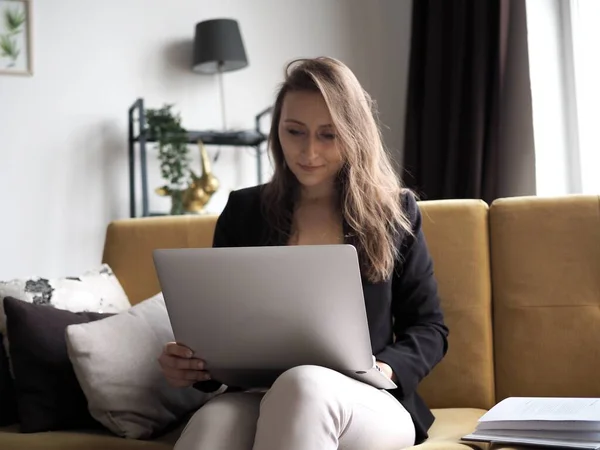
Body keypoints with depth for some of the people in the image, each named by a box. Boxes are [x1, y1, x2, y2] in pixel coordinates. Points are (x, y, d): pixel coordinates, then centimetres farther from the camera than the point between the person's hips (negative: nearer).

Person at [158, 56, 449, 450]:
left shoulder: (395, 212, 9)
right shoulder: (243, 212, 13)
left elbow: (429, 328, 10)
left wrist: (383, 370, -11)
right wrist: (189, 363, -8)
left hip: (369, 405, 0)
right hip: (258, 396, 0)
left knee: (304, 385, -39)